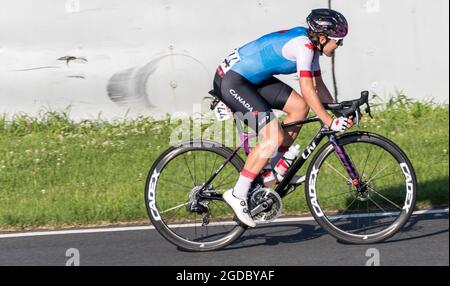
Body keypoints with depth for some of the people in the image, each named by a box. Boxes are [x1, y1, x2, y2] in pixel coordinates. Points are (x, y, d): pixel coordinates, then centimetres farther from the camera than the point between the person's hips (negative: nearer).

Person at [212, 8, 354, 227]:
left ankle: (272, 168, 13)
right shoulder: (303, 45, -21)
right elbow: (307, 91, -25)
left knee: (299, 106, 7)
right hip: (231, 82, -10)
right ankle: (238, 194, -10)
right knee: (274, 138, -16)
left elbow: (318, 85, 15)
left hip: (251, 78, 10)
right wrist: (330, 123, -24)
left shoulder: (310, 44, 9)